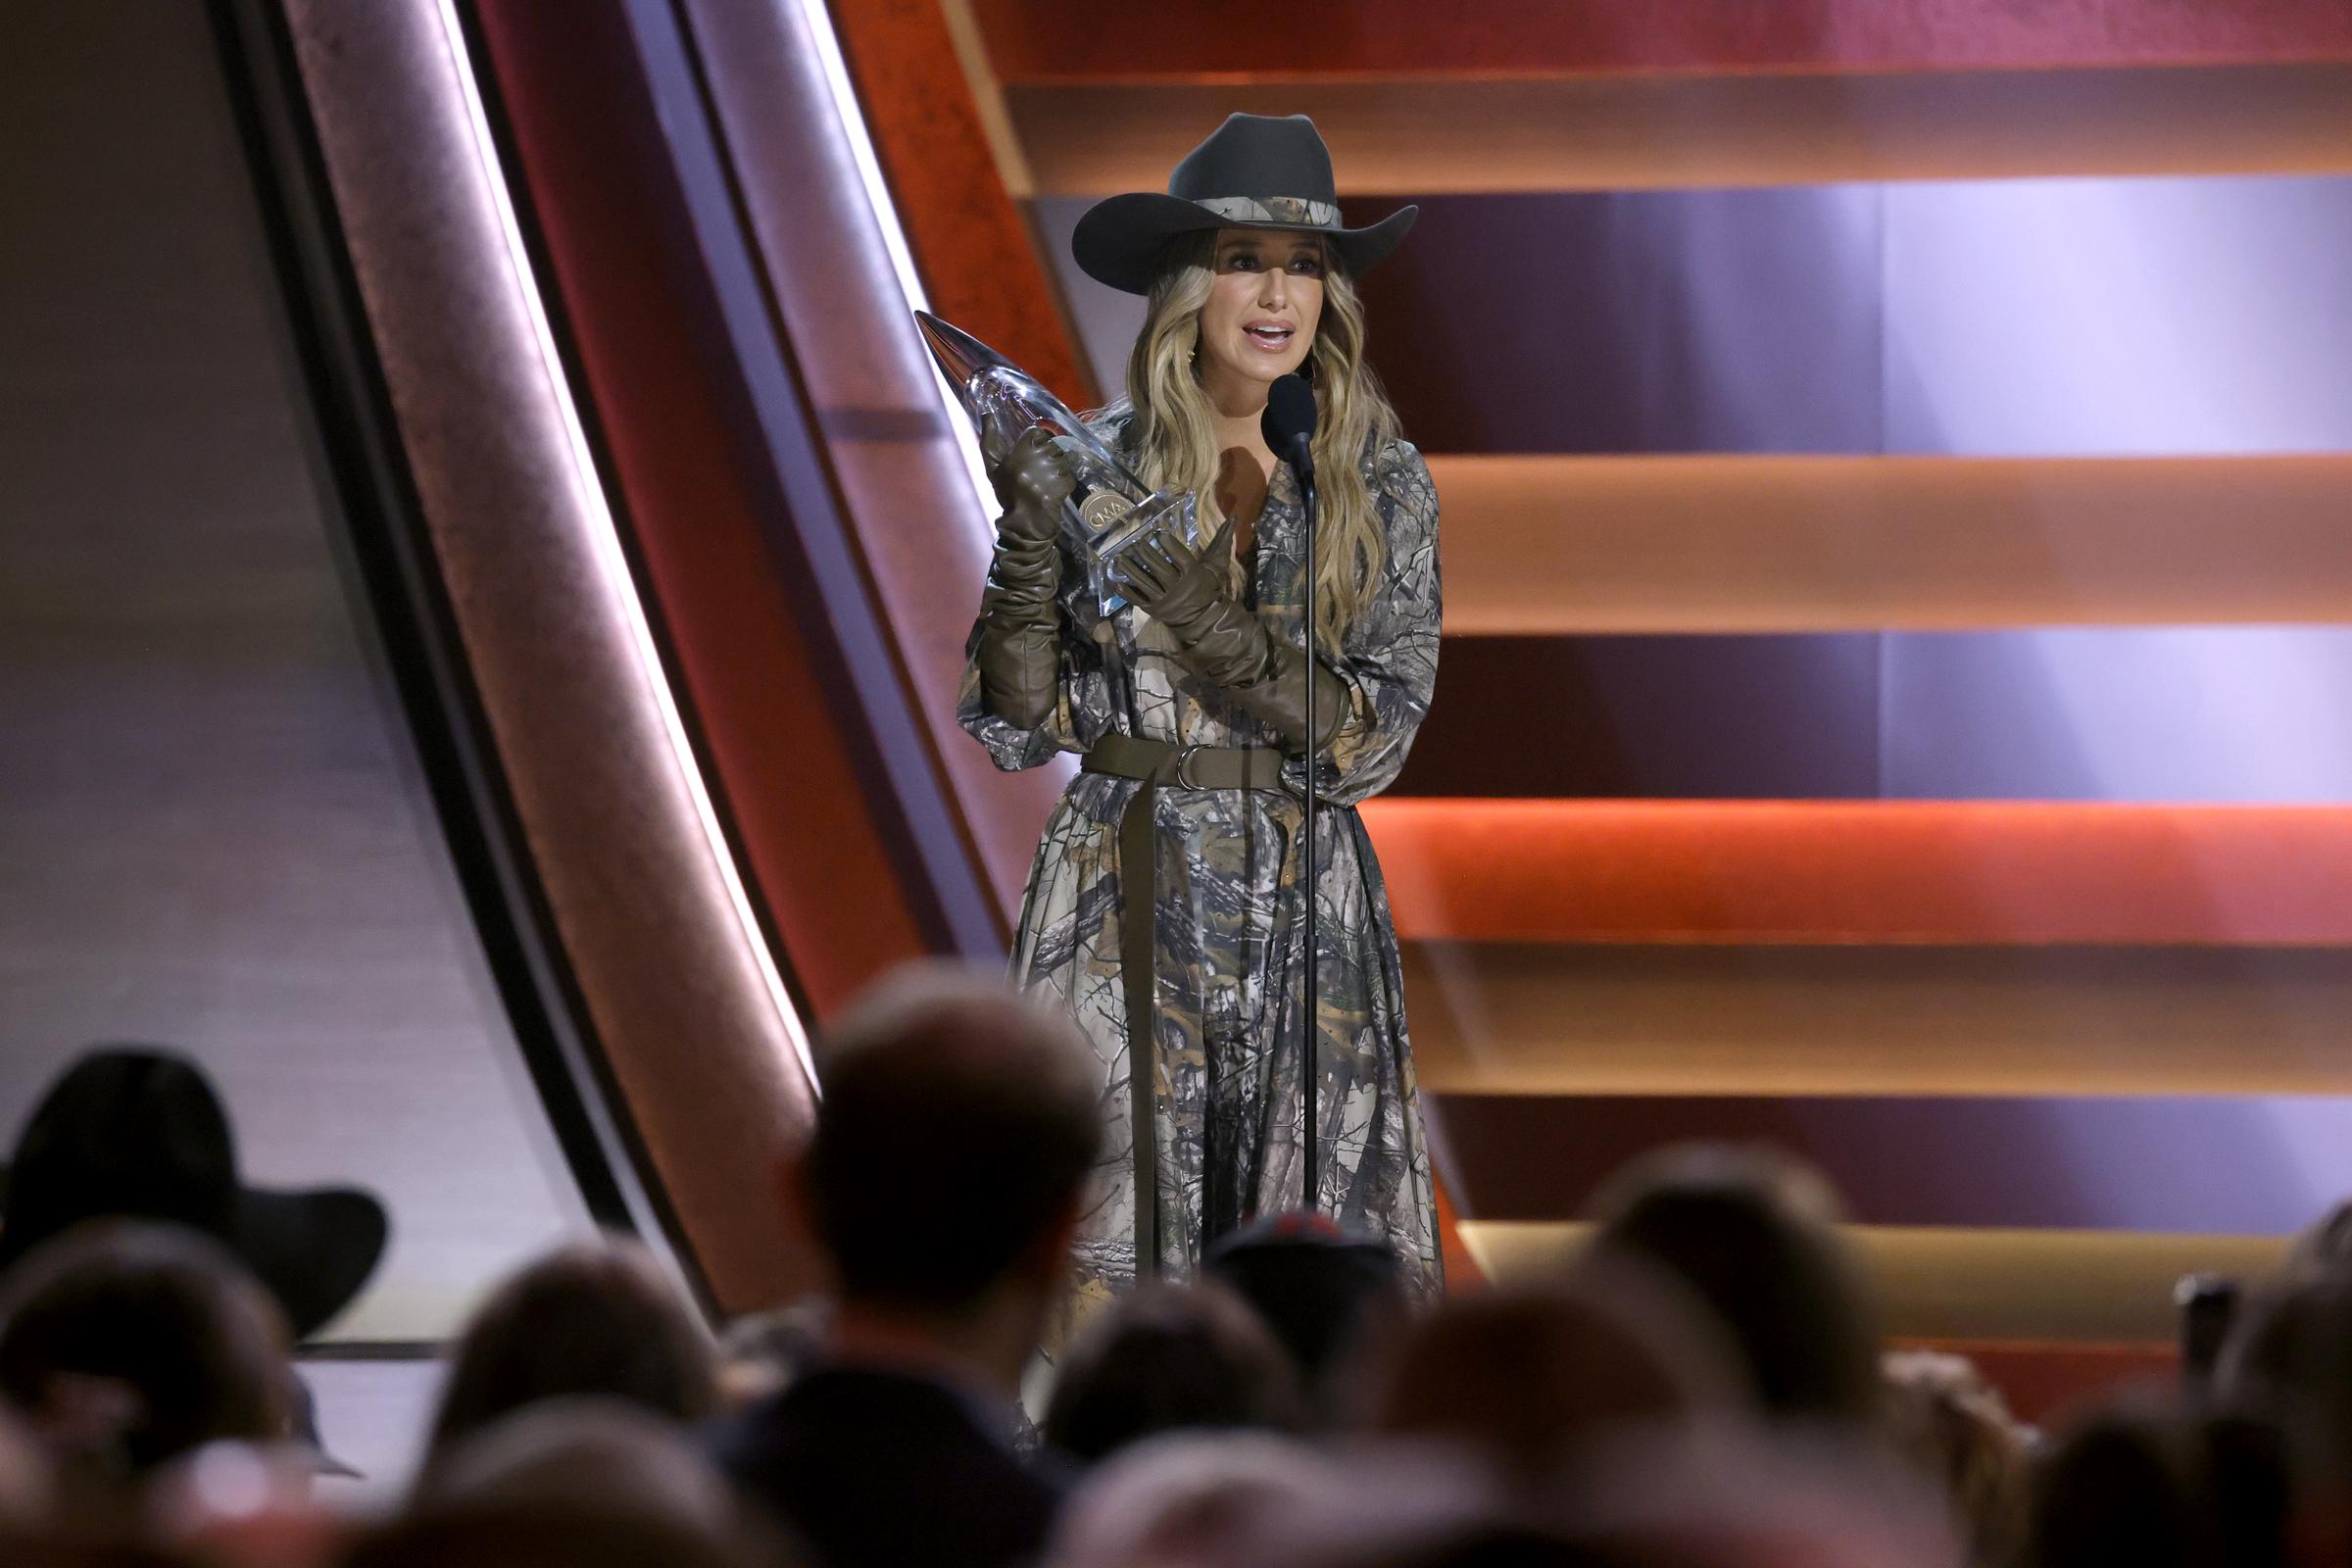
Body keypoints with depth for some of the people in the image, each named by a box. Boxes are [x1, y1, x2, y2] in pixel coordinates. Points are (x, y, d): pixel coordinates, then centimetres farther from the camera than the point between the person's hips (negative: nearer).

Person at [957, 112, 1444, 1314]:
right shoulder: (1085, 466, 2)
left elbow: (1374, 741, -5)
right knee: (1105, 1268, -5)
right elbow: (1015, 727, 1)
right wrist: (1029, 547, -15)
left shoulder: (1380, 489, 3)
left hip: (1311, 916, 1)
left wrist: (1220, 629, -19)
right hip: (1125, 909, -1)